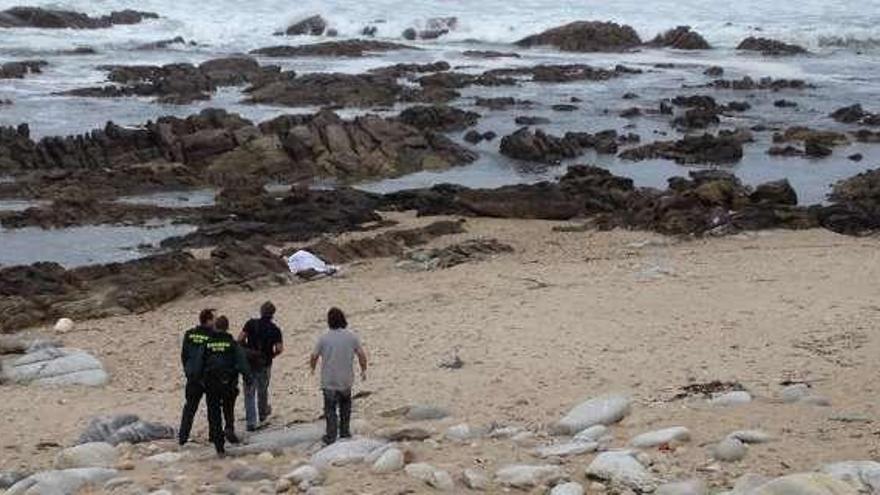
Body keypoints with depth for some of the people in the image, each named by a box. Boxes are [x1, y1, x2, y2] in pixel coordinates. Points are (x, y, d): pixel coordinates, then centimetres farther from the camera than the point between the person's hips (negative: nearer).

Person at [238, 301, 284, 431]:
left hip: (249, 362, 0)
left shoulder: (251, 323, -7)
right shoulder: (275, 329, -8)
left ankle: (251, 422, 1)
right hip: (265, 364, 0)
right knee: (263, 390, 23)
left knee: (249, 392, 6)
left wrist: (245, 349, 6)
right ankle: (263, 413, 44)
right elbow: (279, 349, -14)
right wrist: (271, 355, 6)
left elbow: (240, 339, -12)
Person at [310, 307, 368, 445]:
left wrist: (313, 368, 16)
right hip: (346, 380, 2)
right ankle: (345, 432, 29)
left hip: (329, 381, -2)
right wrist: (364, 370, 14)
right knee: (345, 406, 23)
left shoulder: (324, 338, -12)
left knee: (330, 409, 6)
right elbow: (362, 355, -3)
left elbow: (314, 356, -6)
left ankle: (331, 437, 7)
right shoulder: (351, 336, -7)